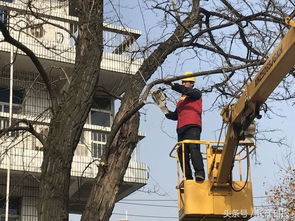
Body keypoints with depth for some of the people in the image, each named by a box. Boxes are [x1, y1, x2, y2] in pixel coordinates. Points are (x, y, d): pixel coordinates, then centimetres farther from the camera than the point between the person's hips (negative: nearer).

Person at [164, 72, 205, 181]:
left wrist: (173, 85, -17)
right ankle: (188, 178, -1)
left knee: (194, 148, -23)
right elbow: (176, 115, 32)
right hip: (181, 129, 7)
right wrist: (167, 113, 13)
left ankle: (200, 173, -33)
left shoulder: (196, 93, 12)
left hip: (192, 127, -7)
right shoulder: (180, 99, 31)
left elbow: (187, 91, -11)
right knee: (182, 153, -1)